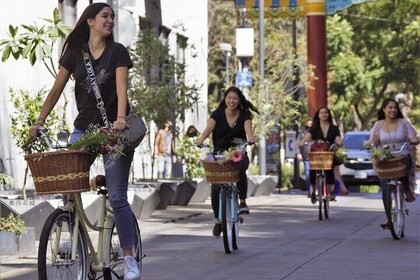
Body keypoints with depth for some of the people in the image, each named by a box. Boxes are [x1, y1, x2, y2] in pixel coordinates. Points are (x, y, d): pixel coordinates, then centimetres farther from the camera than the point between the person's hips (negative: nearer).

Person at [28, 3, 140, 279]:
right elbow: (57, 89, 6)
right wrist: (39, 122, -3)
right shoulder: (75, 52, 6)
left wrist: (120, 118, -32)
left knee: (117, 197, -5)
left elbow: (121, 87, -15)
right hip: (84, 128, 3)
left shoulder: (117, 51, -2)